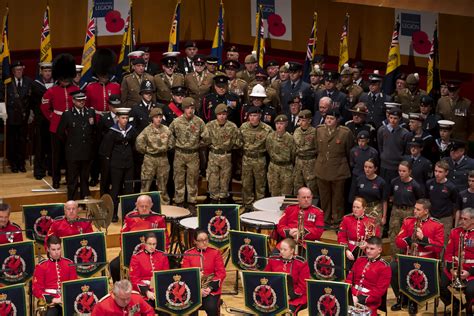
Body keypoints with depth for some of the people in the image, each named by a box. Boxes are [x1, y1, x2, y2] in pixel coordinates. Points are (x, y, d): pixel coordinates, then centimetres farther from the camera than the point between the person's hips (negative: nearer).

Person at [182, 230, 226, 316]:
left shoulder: (215, 252, 4)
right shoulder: (188, 254, 4)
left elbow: (221, 273, 0)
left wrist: (210, 287, -13)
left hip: (212, 289, 0)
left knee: (211, 308, -27)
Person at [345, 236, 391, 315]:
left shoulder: (384, 267, -3)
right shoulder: (360, 260, 15)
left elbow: (379, 290, -9)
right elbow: (350, 278, 15)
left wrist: (360, 300, -16)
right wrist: (349, 295, -4)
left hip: (368, 303, -4)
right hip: (352, 297, 5)